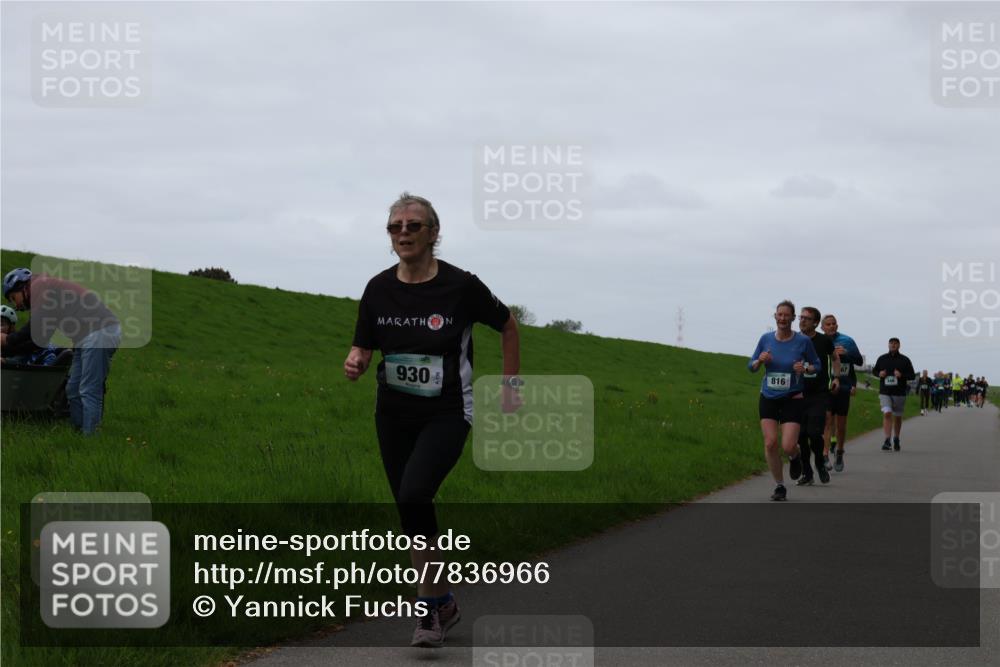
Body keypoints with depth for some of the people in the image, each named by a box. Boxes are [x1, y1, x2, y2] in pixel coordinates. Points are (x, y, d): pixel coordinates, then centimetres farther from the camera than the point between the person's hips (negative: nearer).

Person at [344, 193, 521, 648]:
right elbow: (364, 346, 9)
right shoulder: (379, 289, -2)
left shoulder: (461, 286, -12)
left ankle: (429, 601, -10)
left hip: (447, 415, -5)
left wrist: (510, 385, 6)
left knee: (413, 496, -25)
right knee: (411, 510, 8)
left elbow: (508, 326, 5)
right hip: (393, 416, 5)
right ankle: (442, 604, 26)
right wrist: (355, 363, -15)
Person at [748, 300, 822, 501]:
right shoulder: (766, 339, 0)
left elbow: (816, 365, 6)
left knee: (788, 446, -12)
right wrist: (760, 360, -13)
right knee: (770, 443, -7)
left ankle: (795, 458, 27)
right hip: (768, 398, 2)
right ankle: (779, 486, 10)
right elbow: (751, 367, 9)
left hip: (792, 399, -2)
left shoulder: (803, 341, -6)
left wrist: (805, 368, -16)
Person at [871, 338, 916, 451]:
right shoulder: (882, 359, 6)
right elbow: (874, 371, 17)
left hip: (899, 393, 1)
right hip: (885, 392, -1)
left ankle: (896, 439, 31)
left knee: (897, 417, 11)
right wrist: (879, 374, -6)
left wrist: (901, 375, -16)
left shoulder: (904, 360, 2)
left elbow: (912, 375, 2)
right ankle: (887, 441, -21)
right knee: (887, 414, -16)